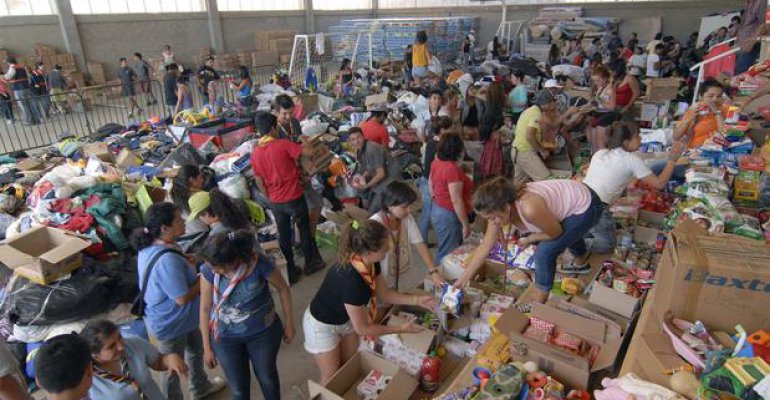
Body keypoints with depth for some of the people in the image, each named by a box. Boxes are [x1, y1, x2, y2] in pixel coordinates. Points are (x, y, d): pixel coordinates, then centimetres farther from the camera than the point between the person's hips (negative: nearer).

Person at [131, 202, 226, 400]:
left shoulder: (150, 246, -8)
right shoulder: (167, 260, -38)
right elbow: (182, 298, -30)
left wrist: (190, 262, -6)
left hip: (180, 317, 10)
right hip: (171, 323, -10)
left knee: (196, 349, 30)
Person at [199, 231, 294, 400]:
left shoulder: (260, 263, -27)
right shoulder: (209, 270, -20)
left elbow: (283, 288, -10)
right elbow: (205, 308, -7)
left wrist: (289, 322, 0)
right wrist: (207, 347, 1)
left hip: (263, 331, -1)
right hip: (226, 337, 1)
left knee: (267, 377, 22)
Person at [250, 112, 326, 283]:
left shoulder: (255, 153, -1)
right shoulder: (283, 144, -17)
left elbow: (259, 182, 5)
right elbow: (308, 152, -19)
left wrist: (270, 198, 17)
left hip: (275, 202, 5)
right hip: (294, 198, -4)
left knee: (283, 235, 15)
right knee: (304, 230, 15)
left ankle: (290, 272, 25)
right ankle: (311, 263, 30)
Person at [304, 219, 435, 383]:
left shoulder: (371, 263, -19)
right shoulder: (350, 280, -42)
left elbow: (384, 294, -1)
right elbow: (362, 329, -29)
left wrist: (417, 300, -8)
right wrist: (401, 329, -21)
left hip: (346, 319, 7)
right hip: (322, 325, -7)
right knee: (331, 378, 14)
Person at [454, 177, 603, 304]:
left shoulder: (529, 209, -41)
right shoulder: (500, 208, -16)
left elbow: (556, 233, -22)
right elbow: (485, 247, -7)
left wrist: (529, 239, -8)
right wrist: (462, 280, -5)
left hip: (586, 207, -8)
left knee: (544, 253, -13)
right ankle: (581, 263, 68)